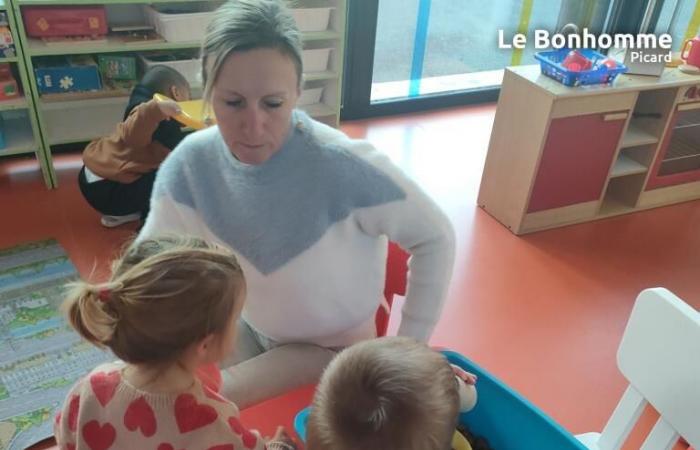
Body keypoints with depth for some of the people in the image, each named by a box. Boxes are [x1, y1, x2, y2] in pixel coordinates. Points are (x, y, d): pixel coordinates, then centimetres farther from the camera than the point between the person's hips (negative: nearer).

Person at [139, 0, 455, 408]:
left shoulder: (346, 167, -34)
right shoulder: (190, 164, -21)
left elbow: (436, 238, -21)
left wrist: (410, 346, -19)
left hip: (331, 346, -4)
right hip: (248, 326, 4)